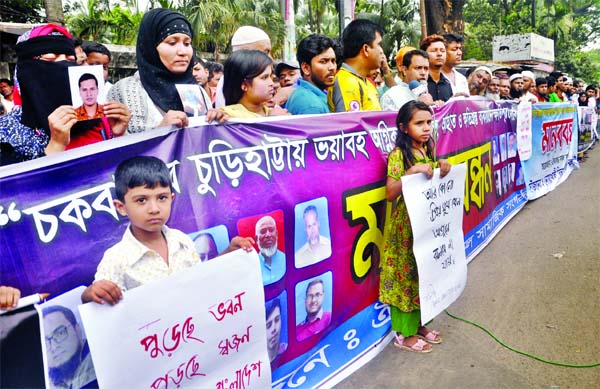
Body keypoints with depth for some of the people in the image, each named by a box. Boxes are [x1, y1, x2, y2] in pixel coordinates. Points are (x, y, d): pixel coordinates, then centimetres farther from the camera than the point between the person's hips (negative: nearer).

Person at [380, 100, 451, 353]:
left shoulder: (428, 151, 8)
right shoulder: (398, 155, -13)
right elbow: (390, 194, -20)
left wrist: (443, 172, -5)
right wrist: (411, 171, -30)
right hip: (405, 226, -7)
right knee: (405, 275, 3)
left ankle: (418, 324, 32)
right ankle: (404, 333, 17)